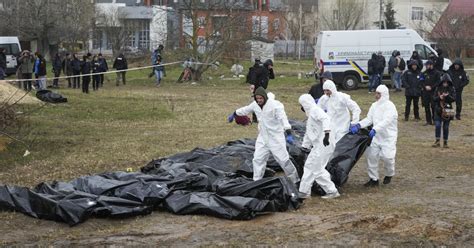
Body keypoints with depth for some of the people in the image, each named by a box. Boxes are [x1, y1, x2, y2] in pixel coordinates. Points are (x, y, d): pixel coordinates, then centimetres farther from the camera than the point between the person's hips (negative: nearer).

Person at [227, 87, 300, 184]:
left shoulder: (275, 105, -21)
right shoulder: (255, 105, -1)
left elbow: (283, 118, -31)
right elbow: (245, 110, 19)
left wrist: (289, 133, -43)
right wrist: (234, 114, 34)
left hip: (276, 138, -6)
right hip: (262, 138, 6)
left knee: (283, 160, -2)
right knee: (258, 159, 6)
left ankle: (295, 180, 15)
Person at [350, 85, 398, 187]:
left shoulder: (390, 106, -14)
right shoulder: (374, 106, 9)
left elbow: (386, 121, -27)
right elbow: (369, 119, 4)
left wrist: (375, 129, -40)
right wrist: (358, 125, -13)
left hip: (388, 137, -6)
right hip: (376, 136, 6)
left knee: (386, 156, -13)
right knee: (371, 155, -1)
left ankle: (389, 175, 17)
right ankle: (373, 179, 11)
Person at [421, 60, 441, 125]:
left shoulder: (437, 73, -2)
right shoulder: (424, 73, 12)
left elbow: (438, 82, -7)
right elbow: (422, 82, 11)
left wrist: (431, 87, -15)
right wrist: (425, 86, -8)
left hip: (433, 92, -5)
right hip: (425, 92, 5)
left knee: (433, 106, -6)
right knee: (426, 106, 5)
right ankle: (428, 121, 11)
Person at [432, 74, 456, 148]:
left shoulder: (452, 89, 1)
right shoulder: (438, 89, 3)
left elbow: (454, 99, -7)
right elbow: (434, 99, 1)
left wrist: (447, 96, -23)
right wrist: (439, 97, -18)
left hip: (447, 110, -1)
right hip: (438, 109, 1)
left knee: (446, 127, 5)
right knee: (437, 125, -10)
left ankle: (445, 142, 14)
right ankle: (437, 141, -3)